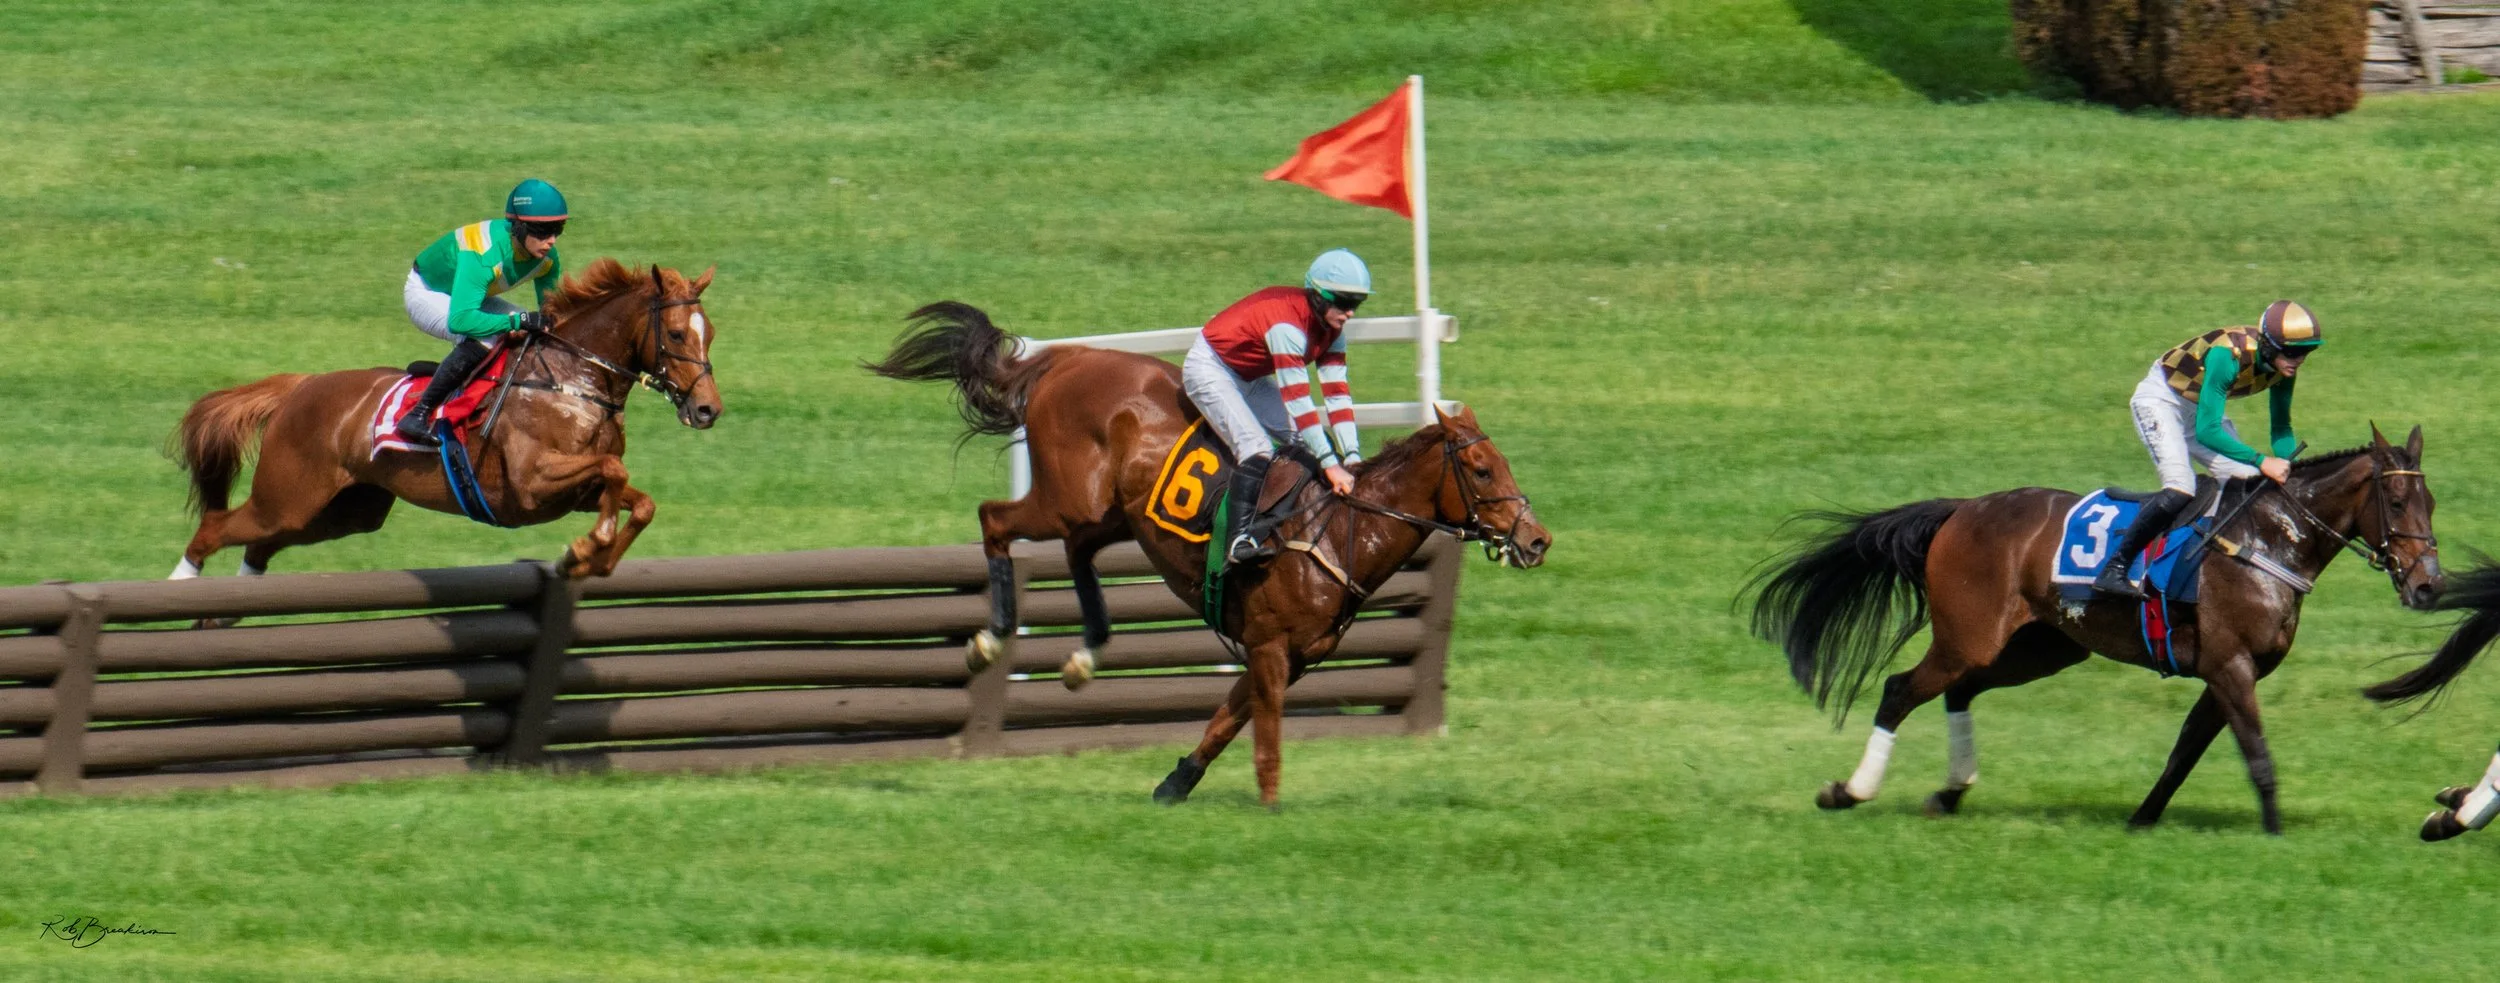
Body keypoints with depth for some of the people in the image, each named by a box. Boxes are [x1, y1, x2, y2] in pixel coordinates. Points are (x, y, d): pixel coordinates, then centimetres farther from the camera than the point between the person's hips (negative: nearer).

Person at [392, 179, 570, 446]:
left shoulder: (547, 259, -18)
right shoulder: (482, 254, -41)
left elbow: (552, 314, -3)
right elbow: (460, 319, -48)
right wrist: (519, 321, -48)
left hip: (471, 294, 8)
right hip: (426, 293, -8)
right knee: (482, 339, -34)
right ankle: (418, 414, -28)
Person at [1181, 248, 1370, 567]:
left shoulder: (1330, 329, -7)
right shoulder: (1288, 323, -34)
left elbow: (1337, 395, -8)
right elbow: (1297, 402, -36)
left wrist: (1352, 458, -18)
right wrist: (1332, 466, -37)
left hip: (1251, 379, 9)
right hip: (1210, 370, -9)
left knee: (1310, 442, -3)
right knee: (1257, 448, -28)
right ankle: (1238, 540, -29)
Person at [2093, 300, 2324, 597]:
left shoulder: (2282, 364, -12)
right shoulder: (2228, 355, -35)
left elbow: (2281, 427, 0)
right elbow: (2207, 431, -36)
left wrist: (2285, 467, -19)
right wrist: (2262, 461, -40)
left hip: (2202, 408, 8)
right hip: (2160, 399, -8)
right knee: (2180, 491, -26)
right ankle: (2113, 569, -20)